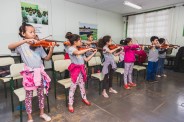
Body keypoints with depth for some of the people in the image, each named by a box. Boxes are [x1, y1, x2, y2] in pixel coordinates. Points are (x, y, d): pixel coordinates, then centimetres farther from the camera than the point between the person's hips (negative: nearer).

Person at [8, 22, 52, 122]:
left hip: (39, 72, 3)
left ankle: (42, 113, 36)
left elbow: (47, 58, 1)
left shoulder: (38, 46, 4)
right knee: (29, 96, 11)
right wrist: (25, 41, -34)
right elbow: (10, 47, -26)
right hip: (29, 73, -3)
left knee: (41, 93, 15)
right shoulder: (22, 46, -5)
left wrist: (51, 49, -16)